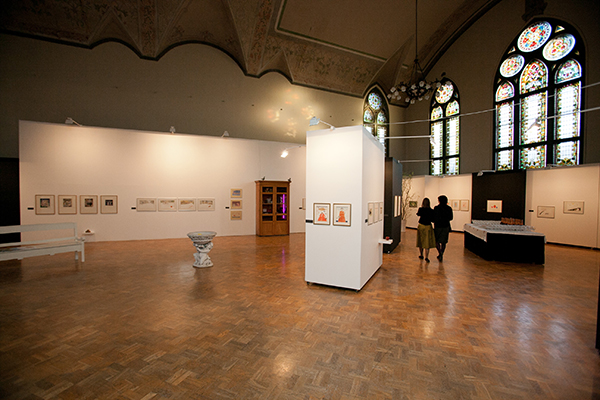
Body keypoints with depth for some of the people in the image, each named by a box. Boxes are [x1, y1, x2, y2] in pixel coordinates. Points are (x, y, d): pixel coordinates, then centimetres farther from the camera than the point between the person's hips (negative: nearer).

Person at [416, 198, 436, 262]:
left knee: (421, 241, 15)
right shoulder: (431, 211, -9)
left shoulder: (420, 209, -7)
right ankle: (426, 257, -4)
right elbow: (432, 219, -3)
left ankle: (421, 254, 24)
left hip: (421, 226, 1)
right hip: (428, 226, -1)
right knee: (427, 242, 1)